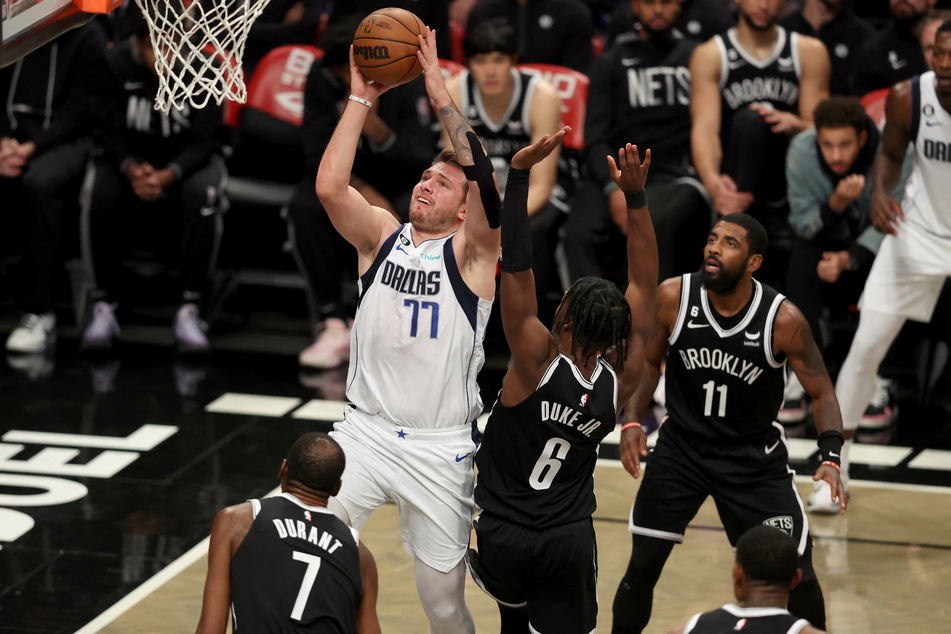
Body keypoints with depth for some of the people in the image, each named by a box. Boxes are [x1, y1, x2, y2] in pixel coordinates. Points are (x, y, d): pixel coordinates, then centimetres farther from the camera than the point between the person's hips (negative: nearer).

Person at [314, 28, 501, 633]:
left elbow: (488, 187, -23)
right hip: (366, 431, 2)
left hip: (440, 447, -2)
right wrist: (361, 99, -14)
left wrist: (444, 99, -25)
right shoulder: (381, 235, 6)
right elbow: (329, 186, -11)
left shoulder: (471, 252, -3)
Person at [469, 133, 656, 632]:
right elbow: (645, 286, 0)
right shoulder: (619, 380, -7)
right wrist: (635, 198, -2)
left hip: (503, 537, -1)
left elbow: (515, 266, -23)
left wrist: (519, 173, -25)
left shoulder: (537, 362, -18)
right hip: (569, 543, 1)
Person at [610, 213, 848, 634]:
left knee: (796, 573, -2)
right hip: (681, 444, 1)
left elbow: (821, 393, -10)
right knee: (642, 564, -2)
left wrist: (830, 460, -25)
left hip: (754, 455, -1)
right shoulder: (673, 296, -15)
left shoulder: (783, 319, -21)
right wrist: (632, 422, -13)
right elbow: (648, 362, 2)